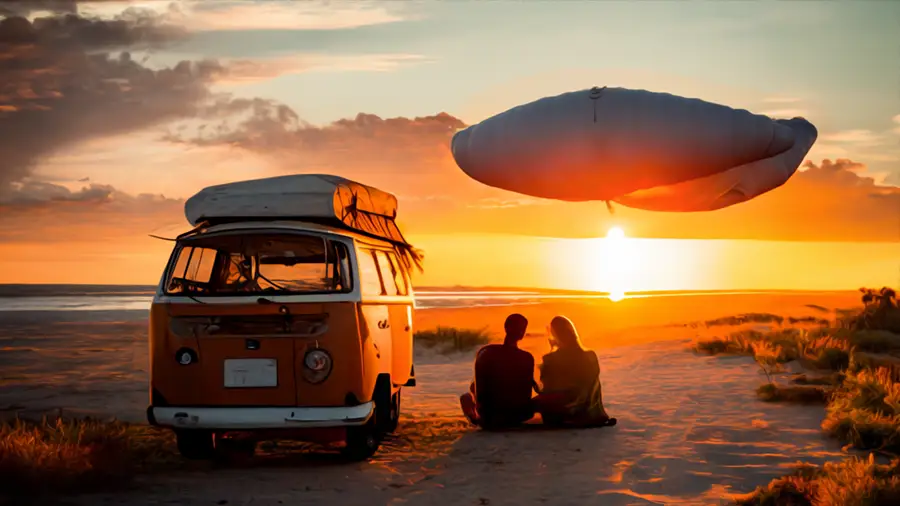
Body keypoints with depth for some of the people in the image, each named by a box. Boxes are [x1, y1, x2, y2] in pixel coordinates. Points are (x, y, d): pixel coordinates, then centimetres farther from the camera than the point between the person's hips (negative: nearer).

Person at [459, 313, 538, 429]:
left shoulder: (485, 353, -13)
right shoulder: (527, 358, -15)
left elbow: (478, 389, -2)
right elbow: (527, 393, -5)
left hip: (489, 419, 0)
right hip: (519, 416, 0)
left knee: (465, 397, 29)